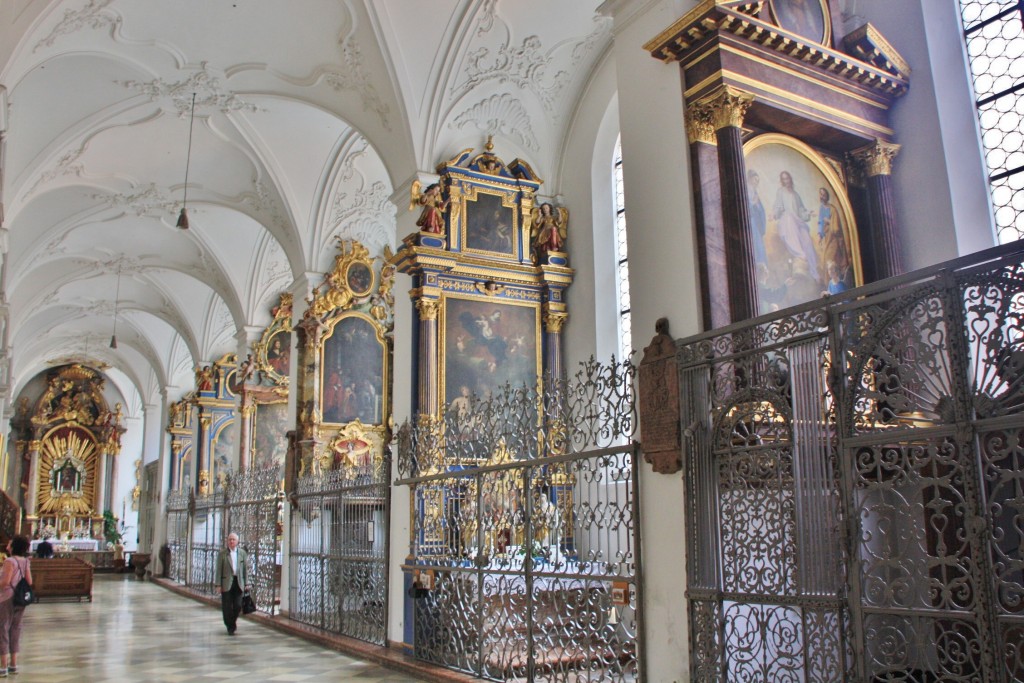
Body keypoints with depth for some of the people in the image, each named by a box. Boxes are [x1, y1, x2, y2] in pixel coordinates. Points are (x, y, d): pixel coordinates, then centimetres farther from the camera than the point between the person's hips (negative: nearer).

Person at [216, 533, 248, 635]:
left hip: (239, 583, 2)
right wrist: (219, 584, -6)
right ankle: (230, 627, 15)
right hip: (227, 583, -1)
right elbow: (219, 570, 0)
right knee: (227, 607, 2)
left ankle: (233, 620, 27)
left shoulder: (242, 553, 7)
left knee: (238, 606, 0)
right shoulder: (222, 553, 1)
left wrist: (246, 583, 5)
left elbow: (245, 568, 8)